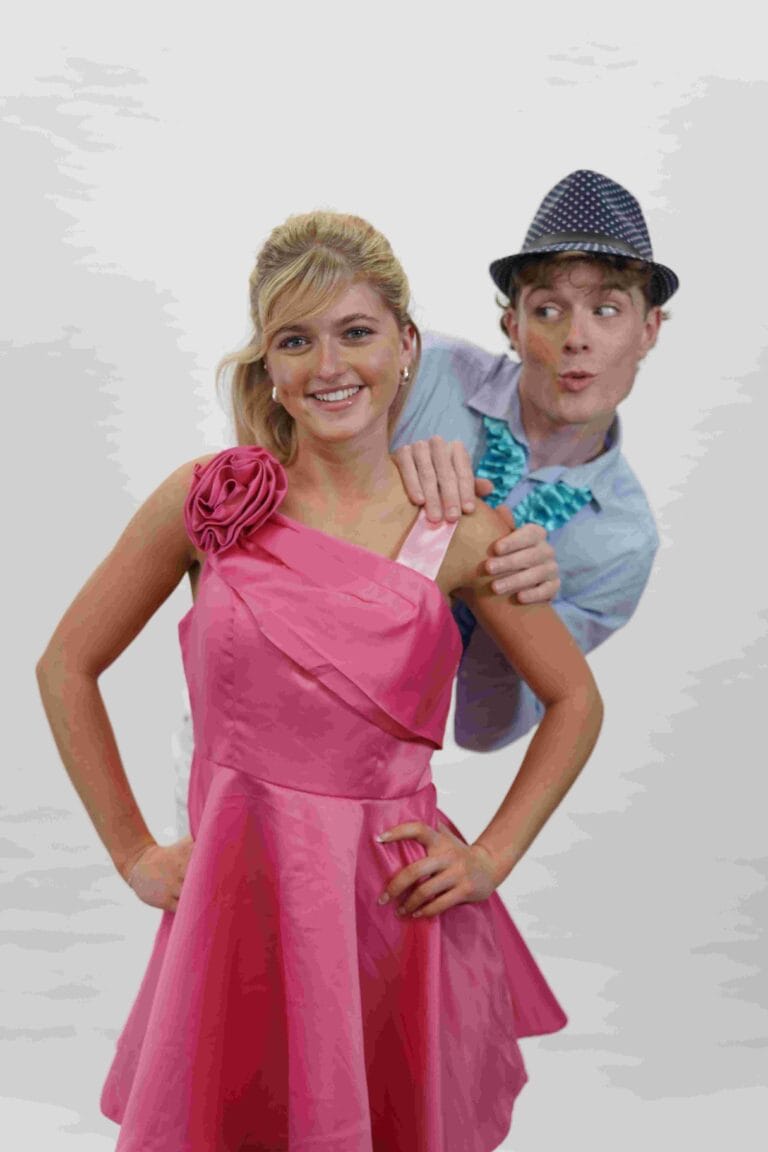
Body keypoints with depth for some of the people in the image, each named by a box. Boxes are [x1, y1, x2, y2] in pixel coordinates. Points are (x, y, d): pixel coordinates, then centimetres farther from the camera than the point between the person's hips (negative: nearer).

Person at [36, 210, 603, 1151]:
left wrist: (492, 857, 2)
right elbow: (66, 667, 5)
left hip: (396, 907, 1)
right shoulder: (208, 498, -4)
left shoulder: (463, 533, -3)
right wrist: (133, 853, 4)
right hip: (236, 894, 0)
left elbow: (575, 702, 10)